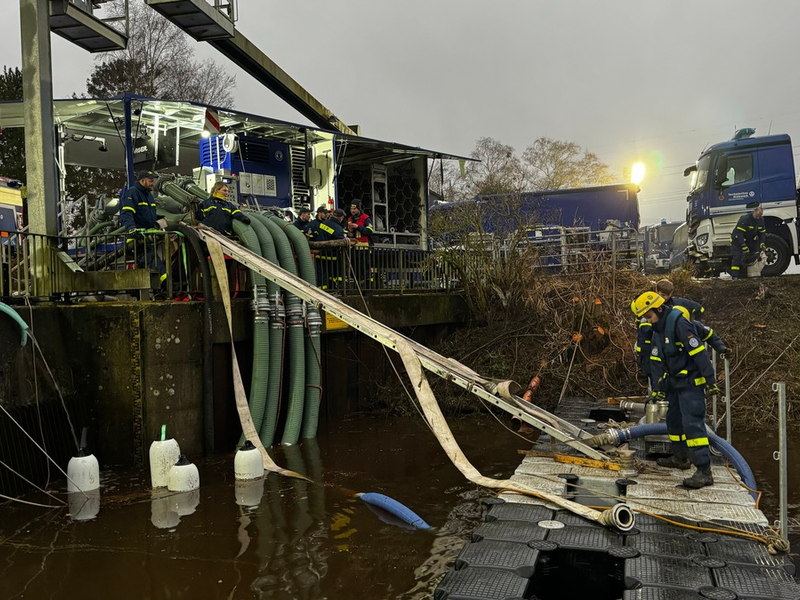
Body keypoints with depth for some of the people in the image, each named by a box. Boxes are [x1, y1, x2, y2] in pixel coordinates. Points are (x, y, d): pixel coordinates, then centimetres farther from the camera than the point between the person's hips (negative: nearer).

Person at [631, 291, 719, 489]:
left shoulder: (679, 324, -20)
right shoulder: (658, 330, 11)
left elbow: (699, 352, -23)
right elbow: (656, 361, 15)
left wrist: (710, 381, -24)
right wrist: (658, 387, 13)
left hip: (691, 382, -10)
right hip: (675, 382, 10)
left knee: (692, 423, -15)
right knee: (674, 419, 20)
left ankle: (704, 471, -15)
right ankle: (680, 457, 38)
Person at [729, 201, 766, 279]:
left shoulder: (761, 219, -3)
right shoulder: (745, 219, -28)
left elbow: (762, 233, 6)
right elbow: (739, 233, -29)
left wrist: (762, 243, -11)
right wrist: (744, 246, -32)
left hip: (750, 240, 8)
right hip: (737, 239, -8)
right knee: (737, 257, -18)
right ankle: (735, 276, -20)